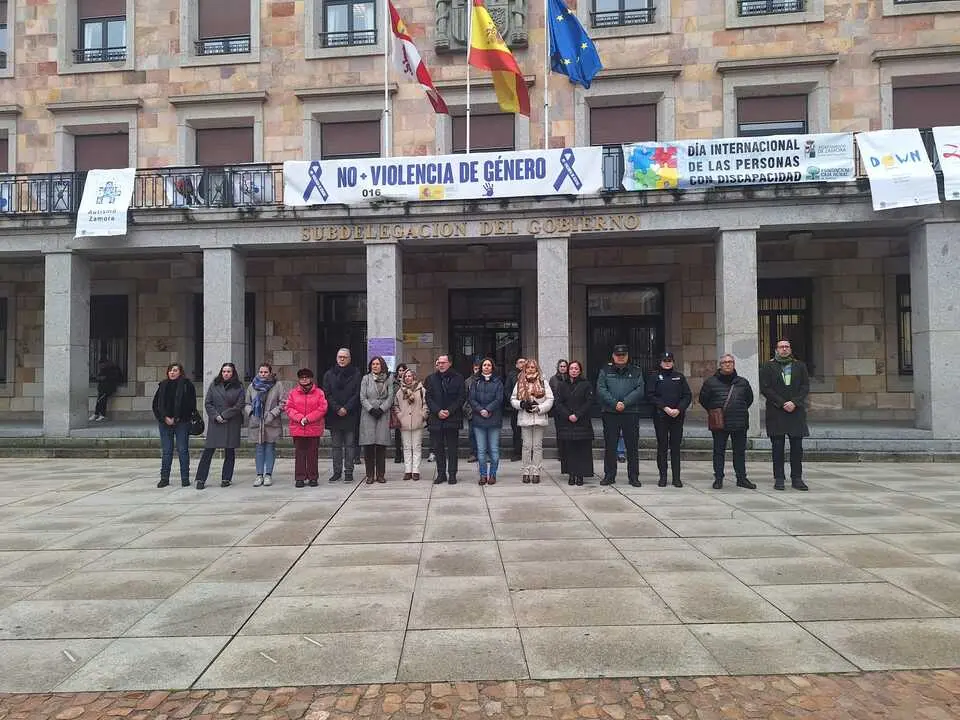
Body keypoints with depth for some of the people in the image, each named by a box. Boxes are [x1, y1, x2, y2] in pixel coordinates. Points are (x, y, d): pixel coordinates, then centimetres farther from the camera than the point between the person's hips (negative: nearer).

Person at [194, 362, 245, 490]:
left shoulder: (238, 387, 3)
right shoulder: (214, 385, 7)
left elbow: (239, 406, -4)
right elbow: (207, 403, 5)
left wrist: (224, 415, -10)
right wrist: (216, 416, -9)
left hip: (232, 424, 0)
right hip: (215, 422, 1)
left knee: (229, 452, 4)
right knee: (208, 450, -2)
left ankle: (226, 478, 14)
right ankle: (201, 479, 3)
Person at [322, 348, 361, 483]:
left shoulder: (356, 374, 3)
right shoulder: (329, 374, 8)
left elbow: (357, 394, -3)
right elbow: (327, 394, 2)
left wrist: (346, 408, -12)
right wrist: (337, 409, -10)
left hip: (350, 415, -2)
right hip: (334, 416, 2)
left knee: (350, 445, 2)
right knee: (335, 445, 7)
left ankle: (348, 472, 6)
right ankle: (337, 471, 13)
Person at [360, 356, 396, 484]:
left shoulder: (388, 379, 9)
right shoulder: (366, 378, 7)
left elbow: (390, 397, 3)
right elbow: (362, 397, 2)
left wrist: (382, 409, -9)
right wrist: (371, 409, -11)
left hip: (383, 415, 0)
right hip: (368, 415, 0)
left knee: (381, 445, -2)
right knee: (368, 445, -3)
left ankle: (380, 474, 6)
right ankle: (370, 475, 4)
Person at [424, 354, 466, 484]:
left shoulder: (458, 378, 4)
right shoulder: (431, 378, 10)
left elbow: (462, 397, -1)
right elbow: (428, 398, 5)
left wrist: (450, 411, -11)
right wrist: (438, 411, -9)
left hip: (452, 418, -2)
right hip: (436, 418, 2)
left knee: (452, 448, 2)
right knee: (438, 448, 5)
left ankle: (452, 474, 8)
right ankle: (441, 473, 14)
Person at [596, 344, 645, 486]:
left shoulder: (636, 372, 9)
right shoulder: (605, 371, 8)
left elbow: (639, 390, -3)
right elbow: (601, 390, -4)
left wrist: (625, 403, -16)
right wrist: (614, 403, -15)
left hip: (631, 413, 0)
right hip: (610, 413, 0)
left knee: (632, 446, 4)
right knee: (610, 446, 4)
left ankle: (633, 476, 13)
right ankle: (609, 476, 13)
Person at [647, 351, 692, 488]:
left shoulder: (679, 377, 12)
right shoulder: (654, 377, 5)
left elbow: (688, 396, 7)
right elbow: (650, 395, -4)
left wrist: (679, 409, -8)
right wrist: (665, 408, -14)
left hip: (678, 416, 2)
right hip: (660, 416, -1)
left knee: (676, 447, 3)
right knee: (662, 446, 2)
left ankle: (676, 478, 7)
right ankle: (663, 477, 8)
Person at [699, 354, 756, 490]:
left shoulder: (743, 382, 8)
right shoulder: (711, 382, 0)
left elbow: (749, 398, 21)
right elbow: (703, 399, 9)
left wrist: (741, 411, 14)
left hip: (739, 423, 2)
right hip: (719, 423, -2)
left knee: (740, 451, 9)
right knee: (718, 451, 2)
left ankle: (741, 478, 19)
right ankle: (718, 478, 10)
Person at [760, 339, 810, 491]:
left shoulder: (800, 366, 13)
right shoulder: (767, 367, 5)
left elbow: (805, 387, 6)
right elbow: (765, 388, -3)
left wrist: (794, 402, -9)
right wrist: (782, 403, -11)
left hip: (796, 411, 2)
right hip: (776, 412, -2)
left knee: (797, 447, 3)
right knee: (778, 447, 0)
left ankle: (797, 478, 9)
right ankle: (779, 479, 5)